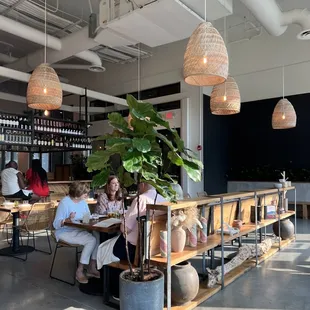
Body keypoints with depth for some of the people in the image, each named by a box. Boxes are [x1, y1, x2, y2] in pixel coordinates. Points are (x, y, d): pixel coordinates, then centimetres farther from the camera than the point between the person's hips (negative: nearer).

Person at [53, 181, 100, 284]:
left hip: (79, 230, 7)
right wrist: (68, 220, -38)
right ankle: (79, 271, -13)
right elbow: (56, 224, -21)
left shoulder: (83, 201, 6)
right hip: (65, 232, -7)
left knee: (98, 236, -17)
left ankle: (92, 268, -6)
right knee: (91, 240, -25)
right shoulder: (65, 203, -17)